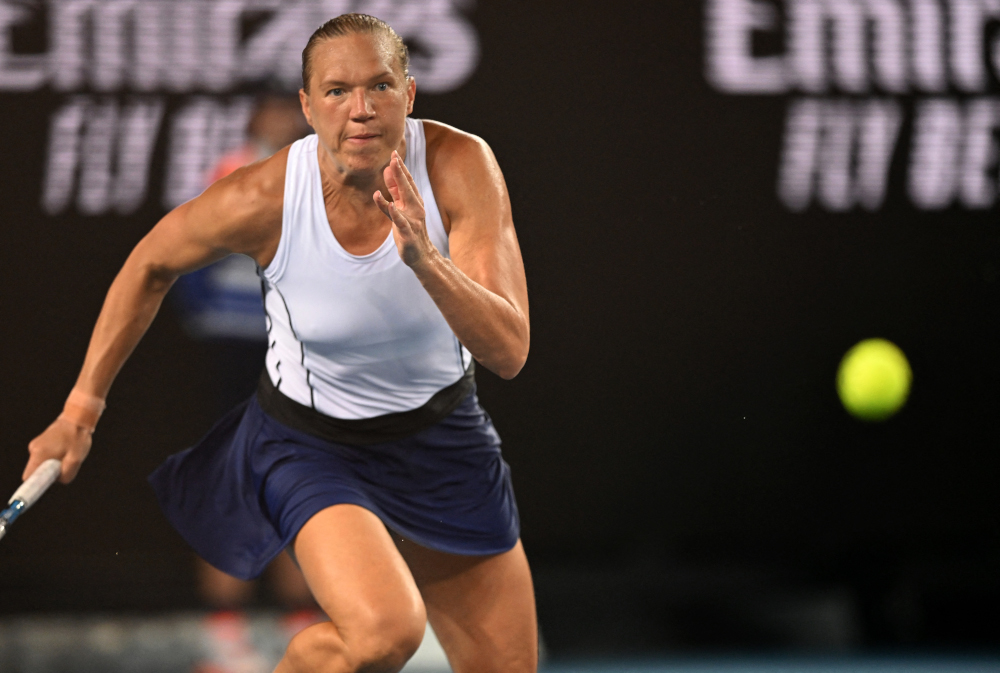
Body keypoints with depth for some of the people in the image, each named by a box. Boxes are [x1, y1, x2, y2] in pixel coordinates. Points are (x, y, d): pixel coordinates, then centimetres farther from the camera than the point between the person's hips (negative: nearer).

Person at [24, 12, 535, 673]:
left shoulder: (461, 166, -22)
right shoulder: (263, 198, -24)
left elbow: (509, 352, -28)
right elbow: (152, 264, -2)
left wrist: (423, 257, -43)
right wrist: (83, 404, 0)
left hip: (442, 441, 3)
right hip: (309, 442, -3)